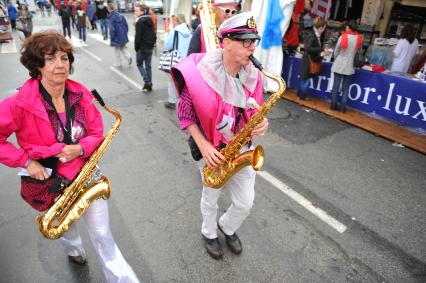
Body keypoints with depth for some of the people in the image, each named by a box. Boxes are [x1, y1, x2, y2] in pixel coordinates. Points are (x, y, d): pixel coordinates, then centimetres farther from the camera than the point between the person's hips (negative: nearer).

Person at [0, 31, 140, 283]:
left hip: (86, 174, 1)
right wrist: (26, 161, -21)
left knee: (103, 237, 4)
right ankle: (74, 248, 65)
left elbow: (97, 134, -3)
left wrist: (80, 148, -21)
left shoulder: (81, 96, -9)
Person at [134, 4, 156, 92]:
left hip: (142, 47, -7)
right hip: (150, 47, 7)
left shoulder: (139, 22, -14)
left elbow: (138, 37, -17)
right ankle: (149, 85, 14)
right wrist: (152, 43, 15)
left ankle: (147, 82, -4)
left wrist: (136, 48, -7)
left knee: (139, 64, 8)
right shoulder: (150, 20, 10)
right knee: (148, 65, 11)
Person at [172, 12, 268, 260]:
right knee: (211, 197, 20)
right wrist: (203, 144, -19)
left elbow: (256, 111, 7)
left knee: (246, 202, 14)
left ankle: (228, 228, 48)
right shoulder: (200, 72, -22)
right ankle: (210, 234, 52)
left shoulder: (252, 75, -6)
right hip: (210, 149, -4)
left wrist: (262, 123, -16)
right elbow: (184, 113, -12)